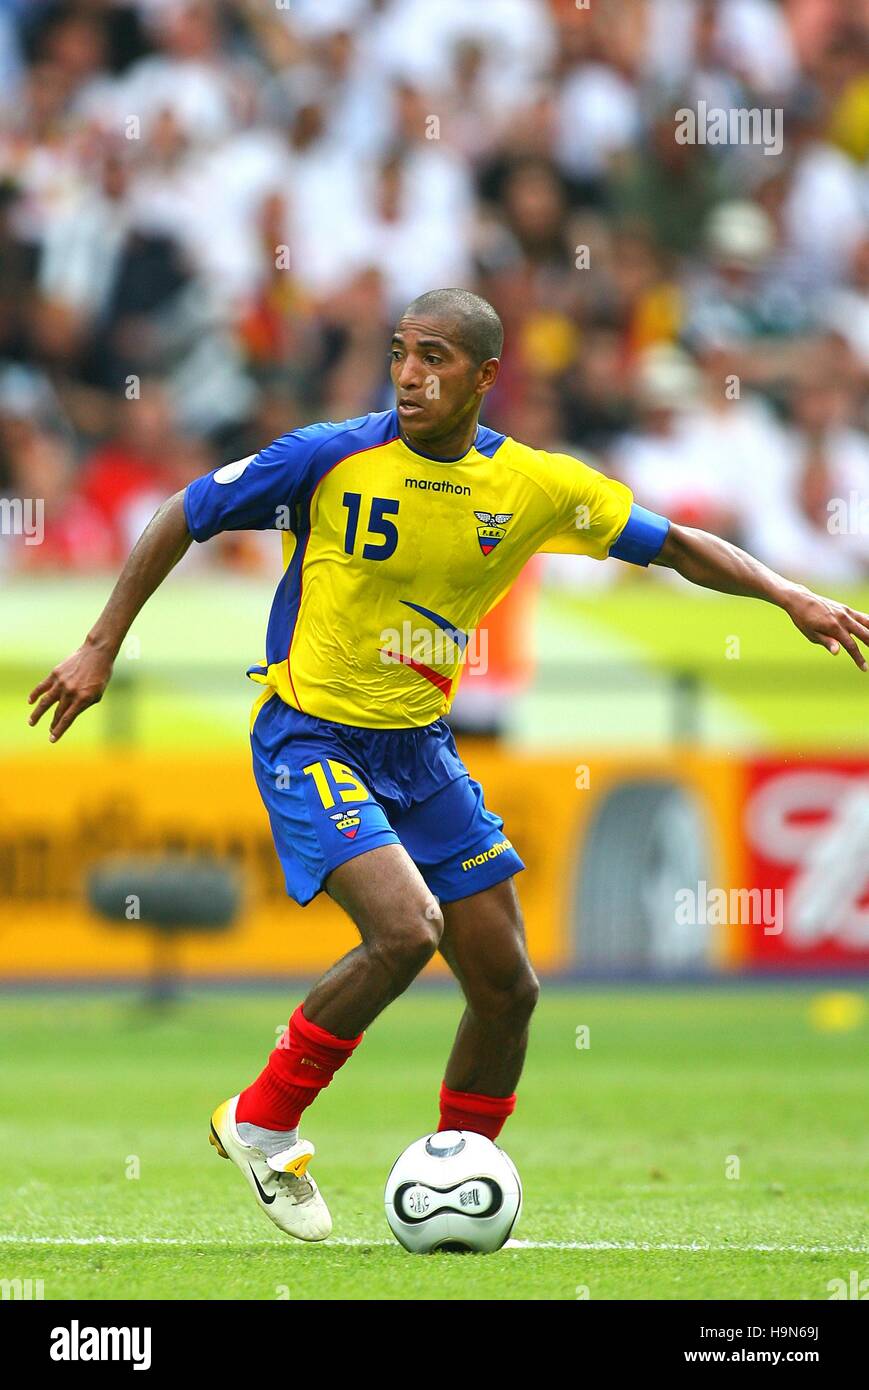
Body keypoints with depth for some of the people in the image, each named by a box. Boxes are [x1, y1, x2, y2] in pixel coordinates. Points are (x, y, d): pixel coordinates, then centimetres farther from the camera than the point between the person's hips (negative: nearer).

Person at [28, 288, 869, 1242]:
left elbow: (672, 545, 8)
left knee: (506, 987, 3)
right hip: (310, 740, -5)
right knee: (406, 926, -27)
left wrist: (788, 595, -4)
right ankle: (262, 1124, -8)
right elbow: (183, 518, -2)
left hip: (420, 751, 5)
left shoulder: (533, 485, -3)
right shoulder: (331, 459, -14)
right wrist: (102, 647, -3)